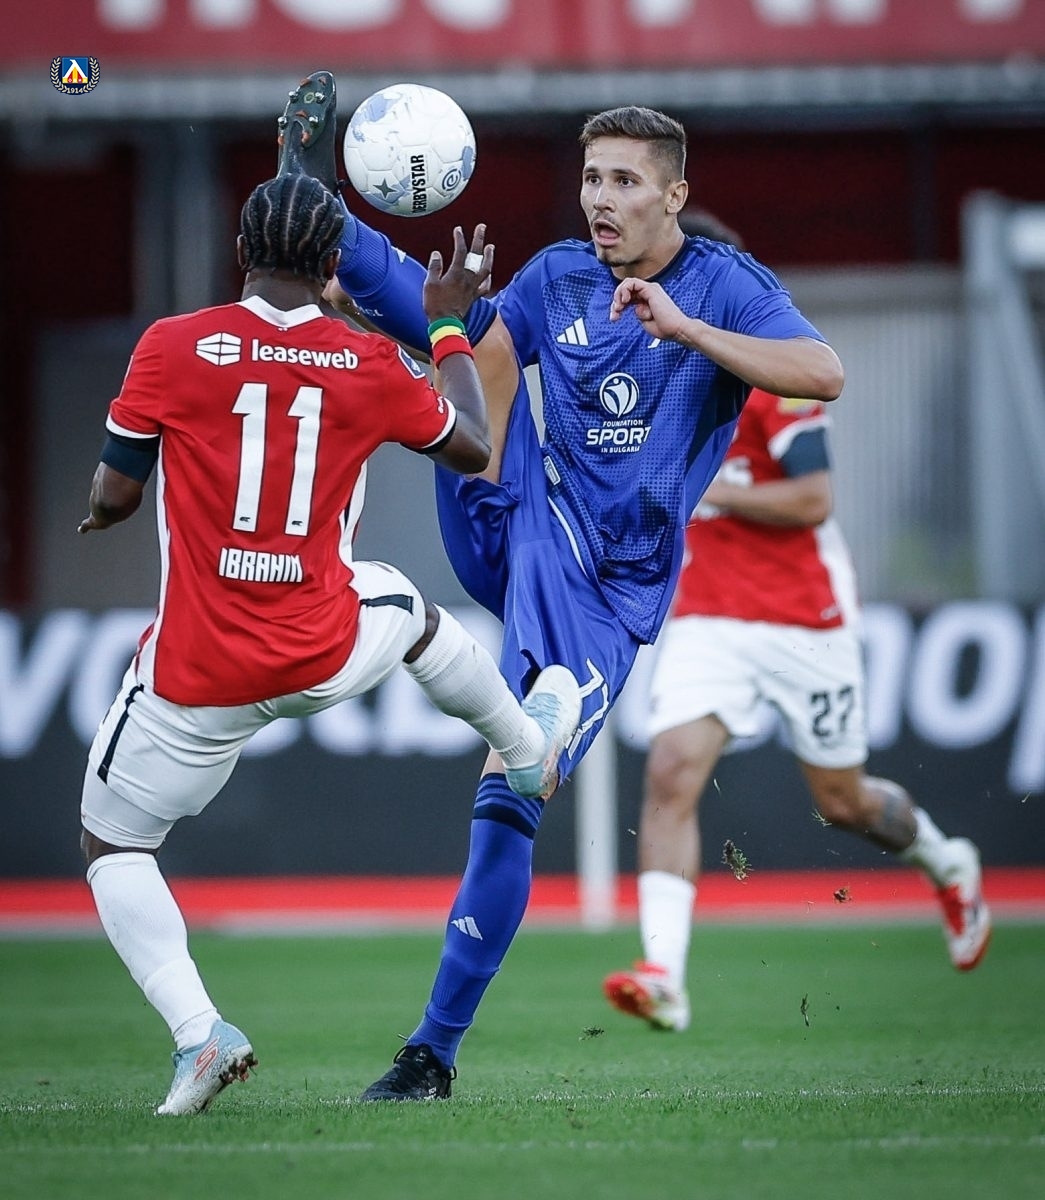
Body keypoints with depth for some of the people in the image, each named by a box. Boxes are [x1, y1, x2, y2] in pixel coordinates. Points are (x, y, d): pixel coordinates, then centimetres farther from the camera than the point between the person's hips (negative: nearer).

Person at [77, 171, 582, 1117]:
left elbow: (114, 496, -4)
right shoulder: (371, 365, -4)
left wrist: (101, 502, 20)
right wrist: (450, 327, 27)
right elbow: (471, 448, 14)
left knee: (112, 843, 14)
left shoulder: (173, 349, -11)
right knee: (411, 611, 36)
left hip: (197, 679, -3)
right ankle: (527, 748, 62)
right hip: (327, 658, 3)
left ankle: (197, 1030, -7)